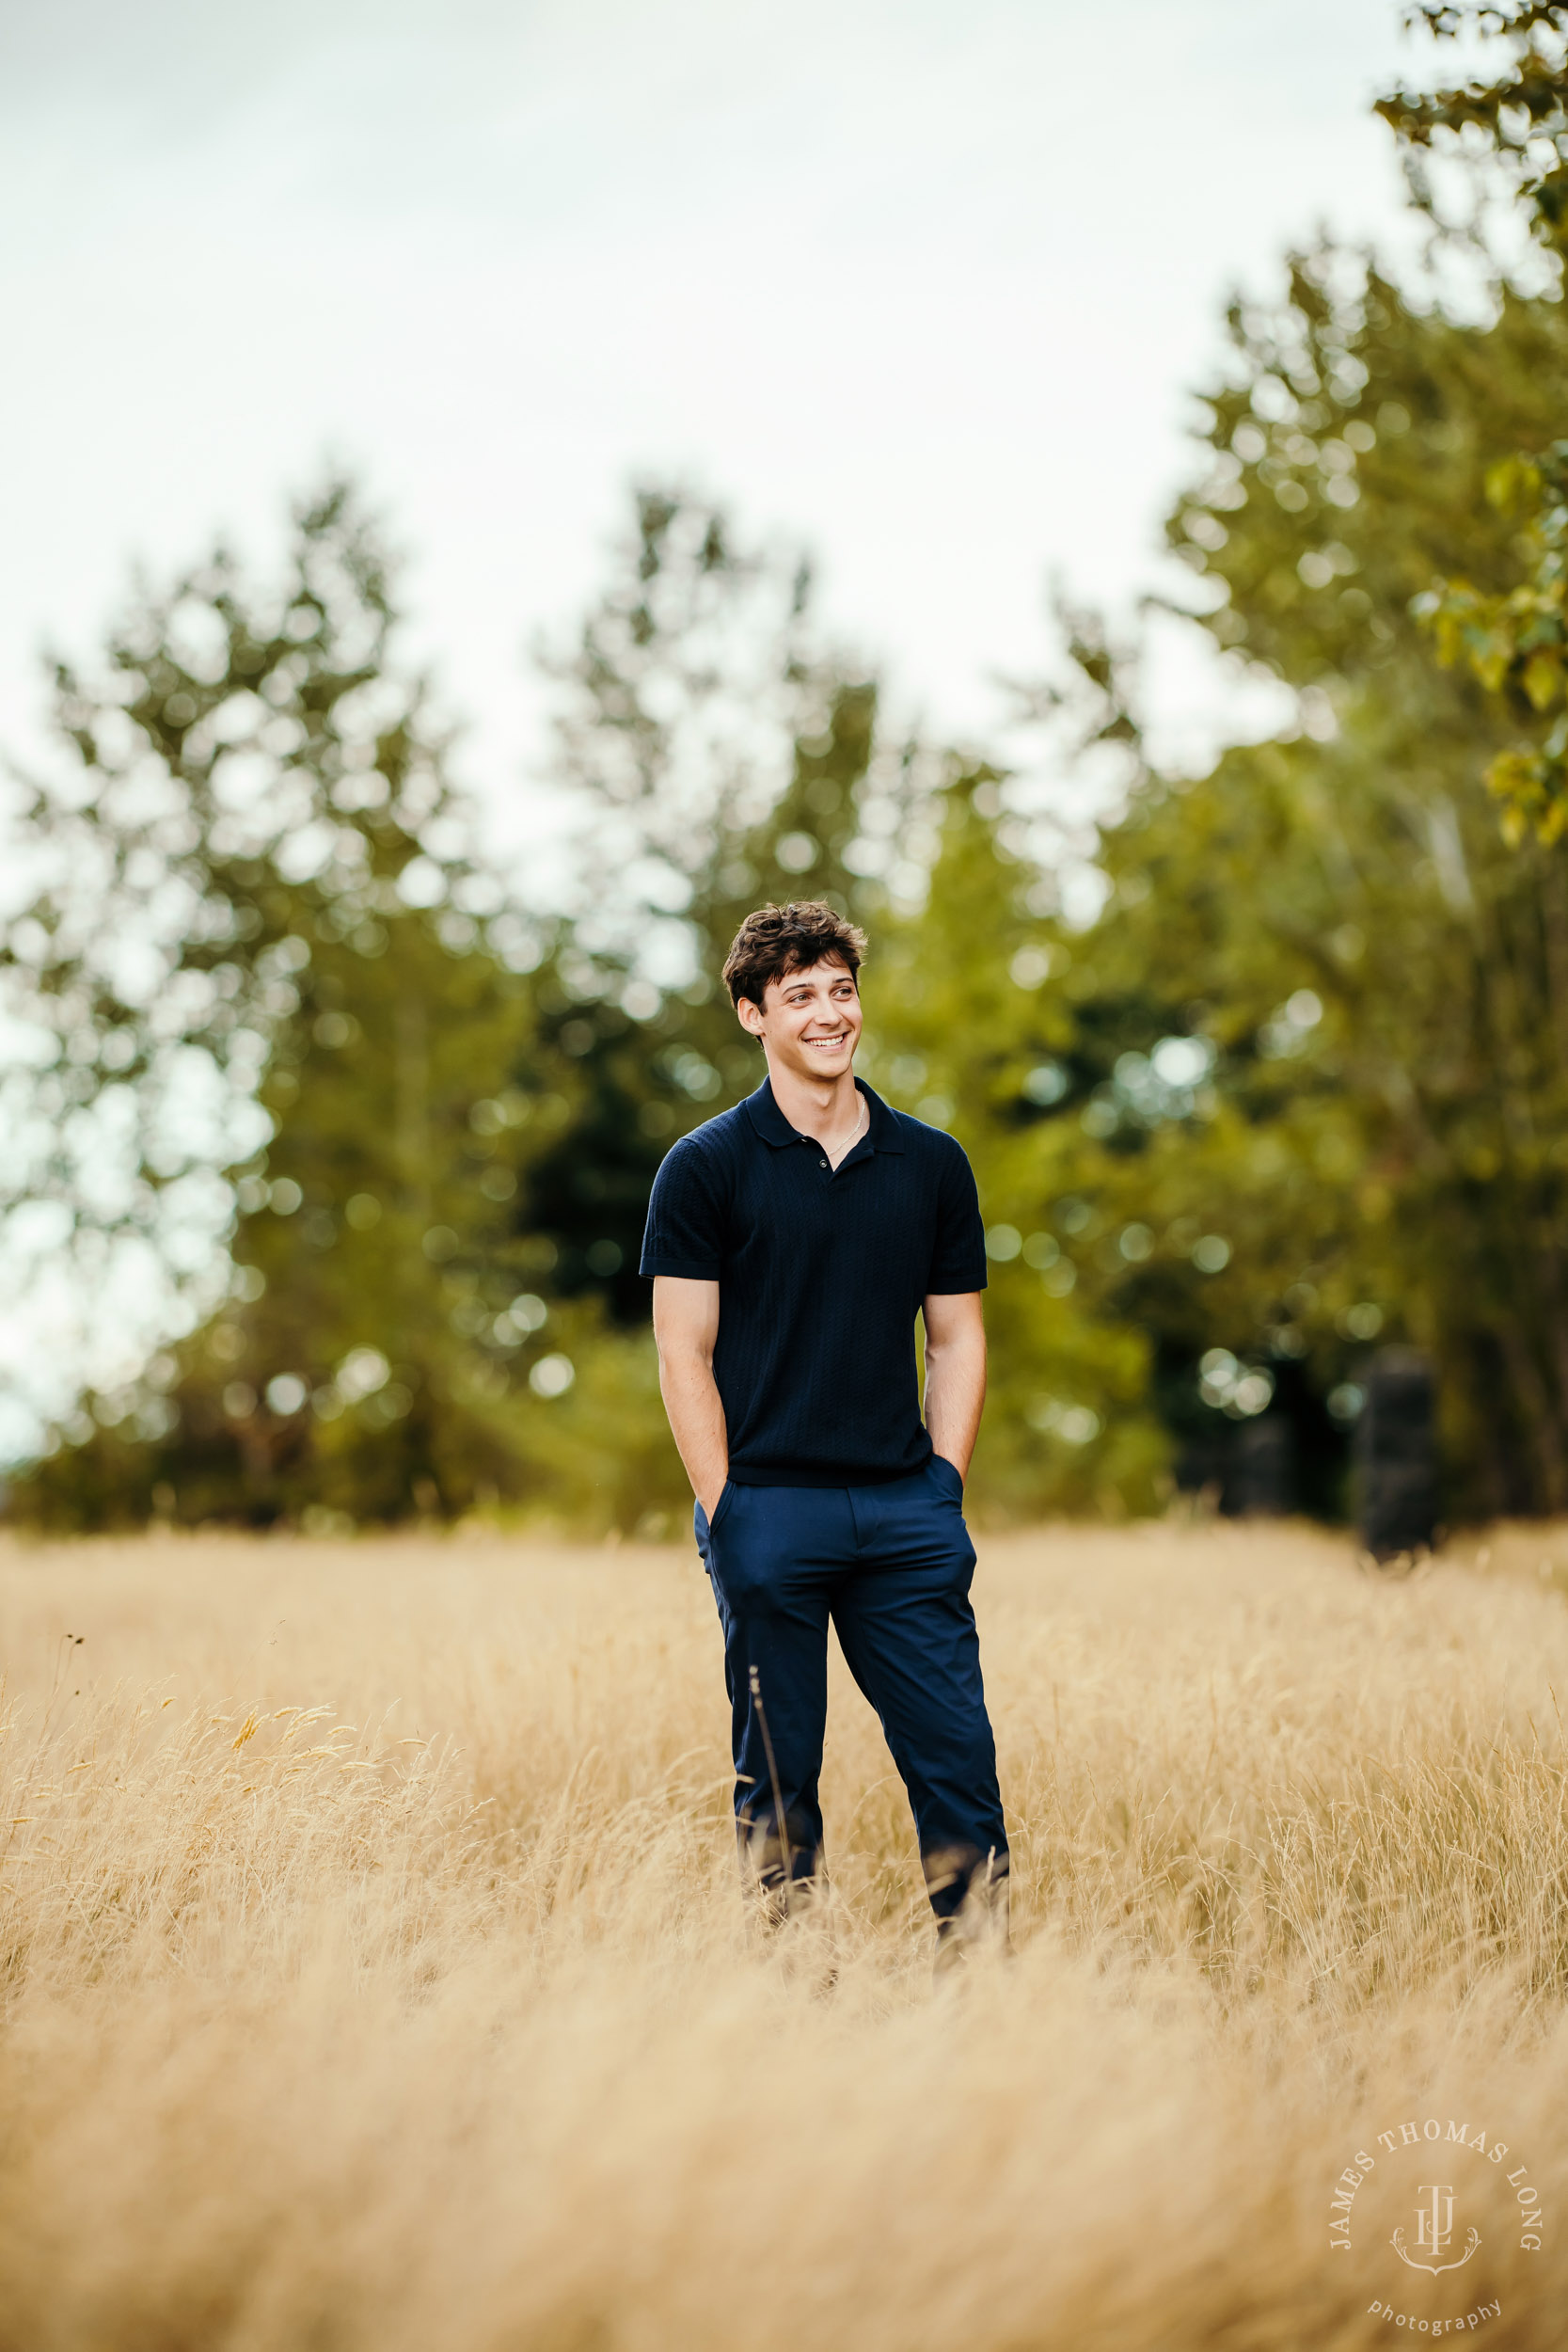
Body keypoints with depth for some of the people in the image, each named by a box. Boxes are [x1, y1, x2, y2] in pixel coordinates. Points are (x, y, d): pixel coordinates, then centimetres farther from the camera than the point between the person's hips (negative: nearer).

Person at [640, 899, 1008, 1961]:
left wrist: (942, 1486, 4)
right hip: (768, 1509, -3)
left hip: (906, 1512, 3)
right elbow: (684, 1353, -2)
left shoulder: (931, 1164, 10)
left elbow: (959, 1339, 13)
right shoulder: (708, 1167, 0)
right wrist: (727, 1510, -8)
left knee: (957, 1752, -1)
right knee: (778, 1773, 3)